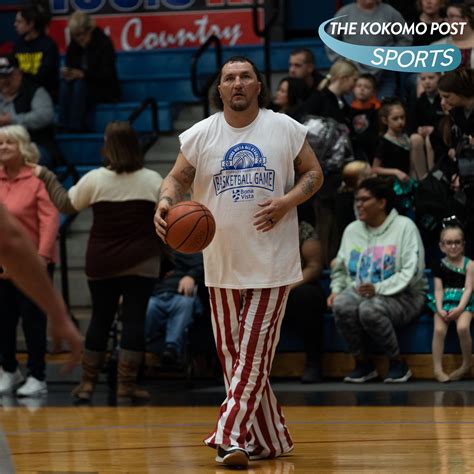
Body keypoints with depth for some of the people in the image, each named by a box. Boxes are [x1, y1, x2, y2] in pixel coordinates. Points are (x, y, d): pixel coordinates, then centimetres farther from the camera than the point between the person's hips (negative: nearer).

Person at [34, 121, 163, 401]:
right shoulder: (153, 181, -5)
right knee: (134, 319, 1)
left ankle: (88, 382, 15)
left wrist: (46, 177, 16)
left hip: (102, 264, 1)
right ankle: (127, 383, -2)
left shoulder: (95, 180, -6)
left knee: (100, 319, 11)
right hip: (142, 263, -1)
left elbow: (66, 204, 5)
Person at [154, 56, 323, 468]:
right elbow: (177, 178, 7)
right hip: (223, 263, 3)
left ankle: (230, 437, -11)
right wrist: (166, 201, -16)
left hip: (272, 262, -3)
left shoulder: (286, 129, -1)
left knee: (254, 352, -9)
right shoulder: (201, 135, 2)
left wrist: (288, 201, -13)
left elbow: (314, 173, 5)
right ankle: (269, 440, 18)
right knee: (232, 353, 6)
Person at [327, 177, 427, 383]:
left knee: (369, 310, -37)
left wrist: (378, 289, -22)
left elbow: (412, 272, -12)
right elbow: (340, 268, 23)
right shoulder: (352, 230, 15)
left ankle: (398, 364, -15)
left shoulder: (404, 226, -3)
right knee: (341, 305, -30)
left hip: (402, 296, -5)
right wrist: (336, 290, 2)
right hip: (359, 292, 5)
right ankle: (362, 363, -13)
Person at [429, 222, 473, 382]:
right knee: (439, 330, -24)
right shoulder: (440, 266, 8)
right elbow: (439, 289, 3)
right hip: (445, 302, 2)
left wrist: (460, 308, -20)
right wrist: (440, 309, -14)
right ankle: (437, 369, -18)